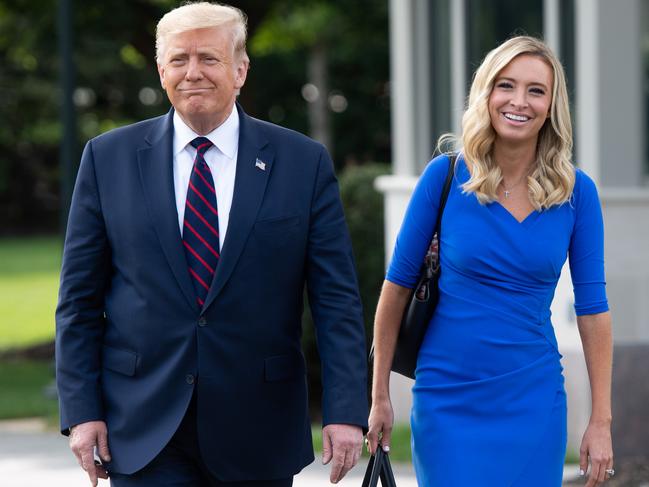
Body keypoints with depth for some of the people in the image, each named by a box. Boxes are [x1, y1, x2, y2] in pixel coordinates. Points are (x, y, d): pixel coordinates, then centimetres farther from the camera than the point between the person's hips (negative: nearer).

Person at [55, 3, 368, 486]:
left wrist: (345, 410, -8)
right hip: (145, 426, 0)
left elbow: (336, 300, 0)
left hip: (257, 433, 1)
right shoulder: (109, 158, 3)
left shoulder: (303, 162, 1)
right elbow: (79, 297, 5)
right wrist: (81, 410, -3)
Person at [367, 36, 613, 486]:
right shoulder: (446, 176, -6)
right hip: (447, 399, -1)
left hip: (533, 402, 2)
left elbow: (592, 307, 1)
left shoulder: (576, 191, -2)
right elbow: (399, 285, 1)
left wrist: (602, 422, -1)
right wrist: (380, 396, 2)